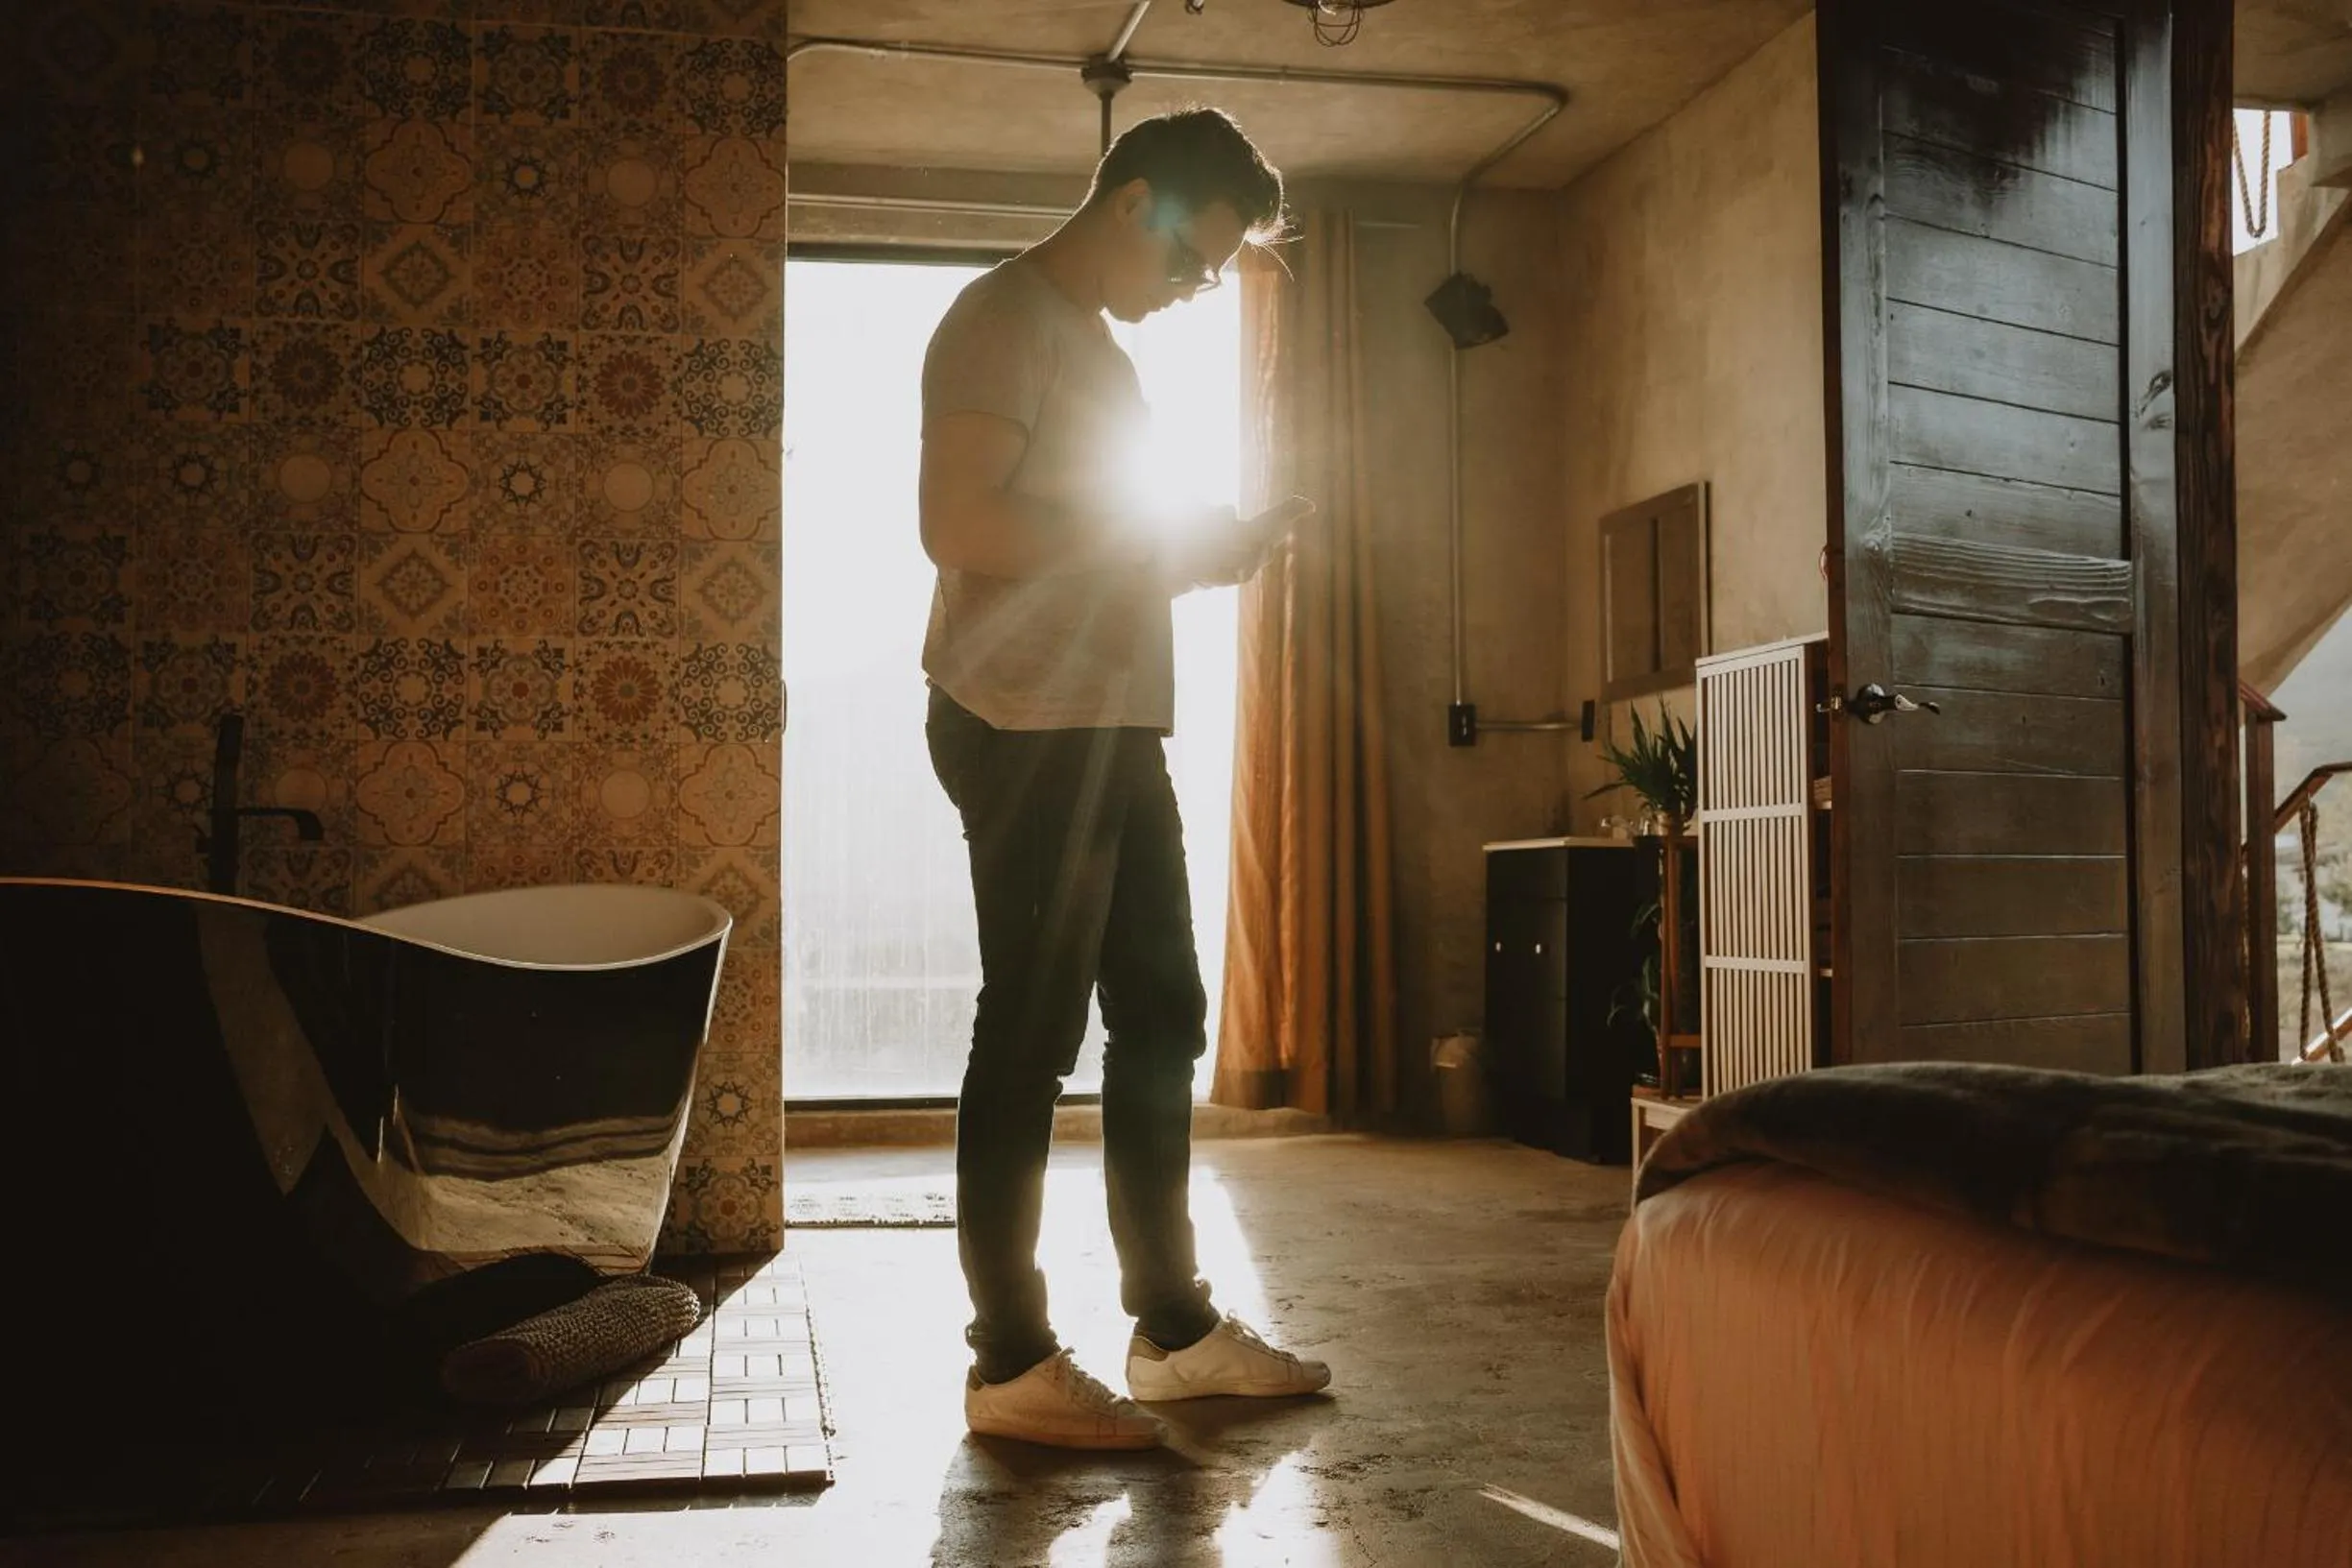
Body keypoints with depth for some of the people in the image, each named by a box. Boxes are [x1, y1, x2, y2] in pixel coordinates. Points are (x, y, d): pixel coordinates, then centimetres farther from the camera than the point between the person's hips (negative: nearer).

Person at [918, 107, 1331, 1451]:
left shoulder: (1097, 345, 22)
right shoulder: (1004, 319, -7)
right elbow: (961, 524, -19)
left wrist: (1207, 548, 9)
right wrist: (1159, 545, -13)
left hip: (1113, 727, 10)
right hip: (1026, 727, -10)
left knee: (1162, 1018, 11)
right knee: (1031, 1035, -6)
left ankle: (1175, 1323, 20)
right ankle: (1013, 1364, 3)